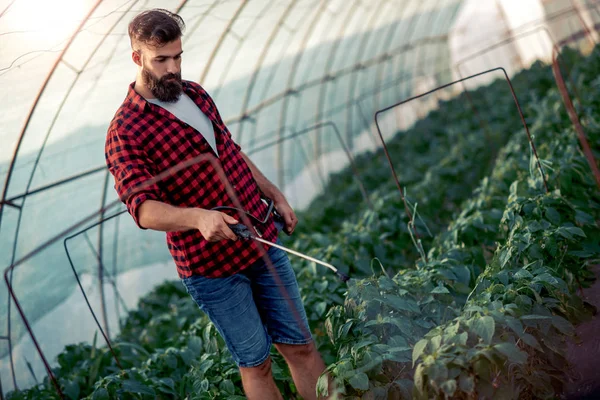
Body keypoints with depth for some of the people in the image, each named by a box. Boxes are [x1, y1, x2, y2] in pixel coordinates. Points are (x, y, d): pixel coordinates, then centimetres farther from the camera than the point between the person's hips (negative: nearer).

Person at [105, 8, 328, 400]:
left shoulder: (195, 93, 9)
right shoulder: (126, 131, -14)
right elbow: (144, 208, -24)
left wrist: (275, 195, 16)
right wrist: (197, 217, -41)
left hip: (263, 240, 6)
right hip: (210, 265, -6)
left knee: (300, 345, 11)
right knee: (255, 362, 6)